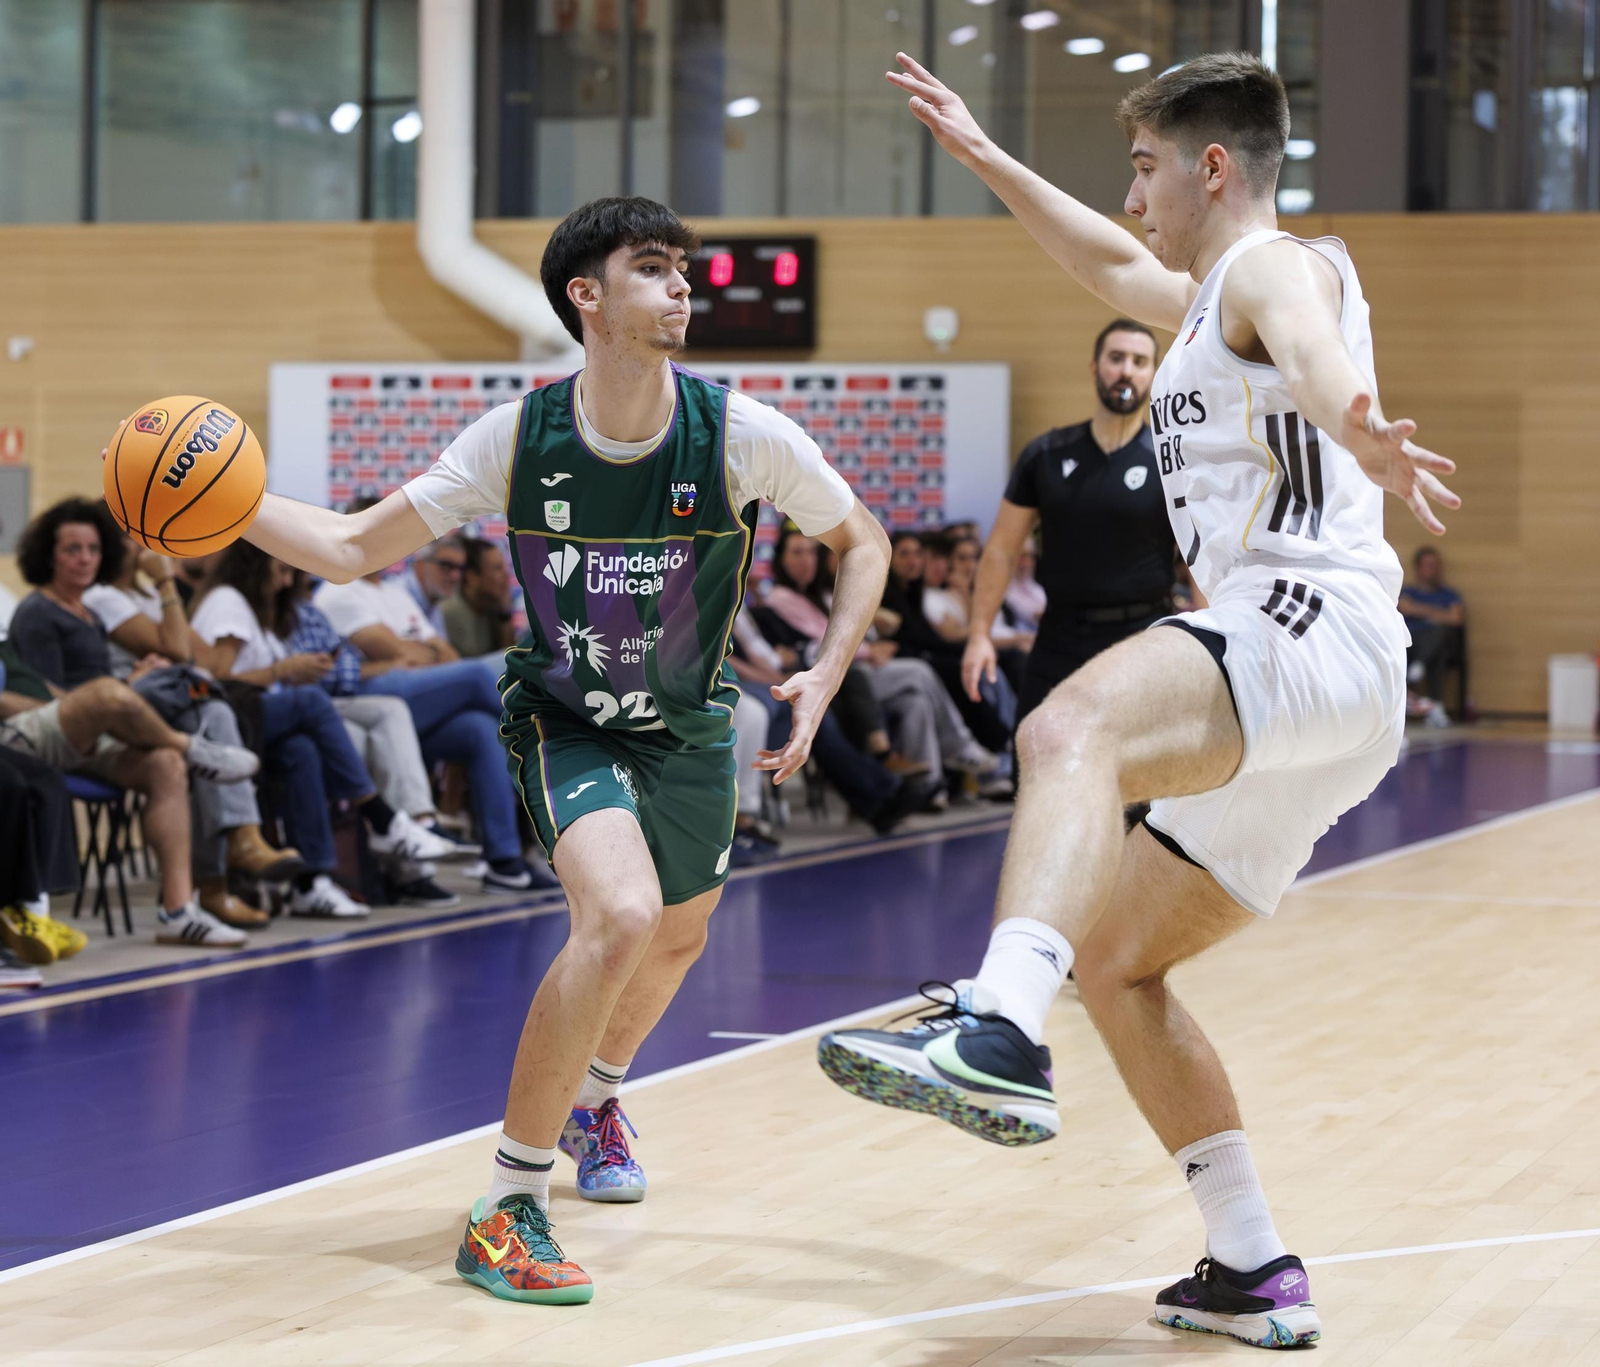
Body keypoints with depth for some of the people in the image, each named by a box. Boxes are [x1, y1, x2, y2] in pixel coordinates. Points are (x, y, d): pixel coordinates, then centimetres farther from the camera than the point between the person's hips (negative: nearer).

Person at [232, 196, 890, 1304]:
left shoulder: (741, 433, -19)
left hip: (690, 724, 4)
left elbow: (862, 544, -3)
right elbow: (354, 549, -12)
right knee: (620, 917, -29)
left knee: (677, 940, 22)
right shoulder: (519, 437, -19)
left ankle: (595, 1096, 59)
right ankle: (507, 1210, -20)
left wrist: (824, 680, -15)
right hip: (566, 722, -4)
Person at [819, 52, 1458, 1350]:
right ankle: (1257, 1275, 15)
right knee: (1113, 963, 13)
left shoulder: (1274, 264, 0)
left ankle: (1000, 1042, -61)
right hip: (1279, 685, 11)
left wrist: (1355, 428, -50)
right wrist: (983, 154, 53)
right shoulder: (1210, 301, 30)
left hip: (1313, 628, -11)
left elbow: (1313, 344, -27)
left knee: (1073, 730, -37)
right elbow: (1112, 266, 52)